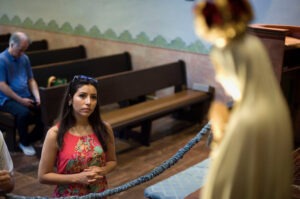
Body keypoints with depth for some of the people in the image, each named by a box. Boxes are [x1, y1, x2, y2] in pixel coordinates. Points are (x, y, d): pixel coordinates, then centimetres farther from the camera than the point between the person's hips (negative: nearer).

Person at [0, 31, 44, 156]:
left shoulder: (24, 58, 10)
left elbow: (31, 80, 14)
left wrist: (37, 97, -3)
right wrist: (21, 100, -18)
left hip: (27, 97, 6)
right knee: (24, 113, -34)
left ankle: (31, 139, 3)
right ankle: (24, 143, -7)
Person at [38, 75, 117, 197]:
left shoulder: (104, 129, -9)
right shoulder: (55, 134, -16)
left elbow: (112, 161, 6)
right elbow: (43, 176, -11)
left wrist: (101, 171, -14)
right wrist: (77, 178, -21)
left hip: (99, 193, 3)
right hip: (68, 195, -2)